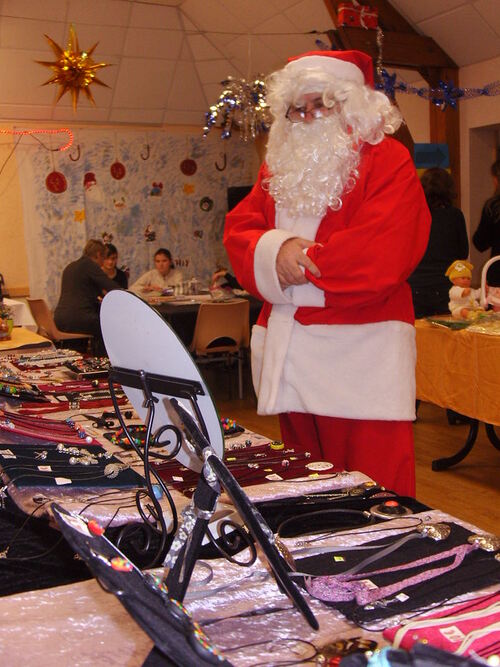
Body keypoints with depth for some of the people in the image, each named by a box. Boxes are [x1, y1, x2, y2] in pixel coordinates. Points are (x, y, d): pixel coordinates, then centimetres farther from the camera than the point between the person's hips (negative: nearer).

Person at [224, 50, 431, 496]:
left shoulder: (387, 160, 1)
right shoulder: (280, 166, 20)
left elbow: (383, 249, -14)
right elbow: (238, 229, 11)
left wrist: (303, 261, -9)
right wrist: (275, 250, -11)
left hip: (360, 349, -5)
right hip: (288, 350, 6)